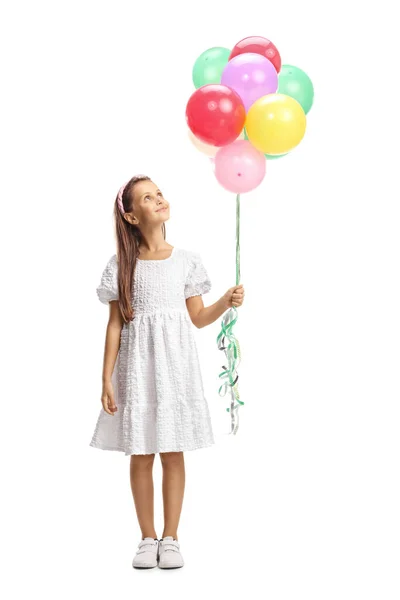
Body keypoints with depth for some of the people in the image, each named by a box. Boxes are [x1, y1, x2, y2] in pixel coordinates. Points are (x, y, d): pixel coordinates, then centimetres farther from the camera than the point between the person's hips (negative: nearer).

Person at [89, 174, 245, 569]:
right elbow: (115, 324, 0)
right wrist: (107, 379, -3)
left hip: (175, 365, 1)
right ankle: (148, 539, 17)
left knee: (172, 454, 3)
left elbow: (198, 319, 8)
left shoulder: (187, 260, 3)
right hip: (136, 367, 0)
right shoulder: (121, 264, 0)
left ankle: (170, 538, 15)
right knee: (140, 455, 4)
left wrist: (227, 301, -10)